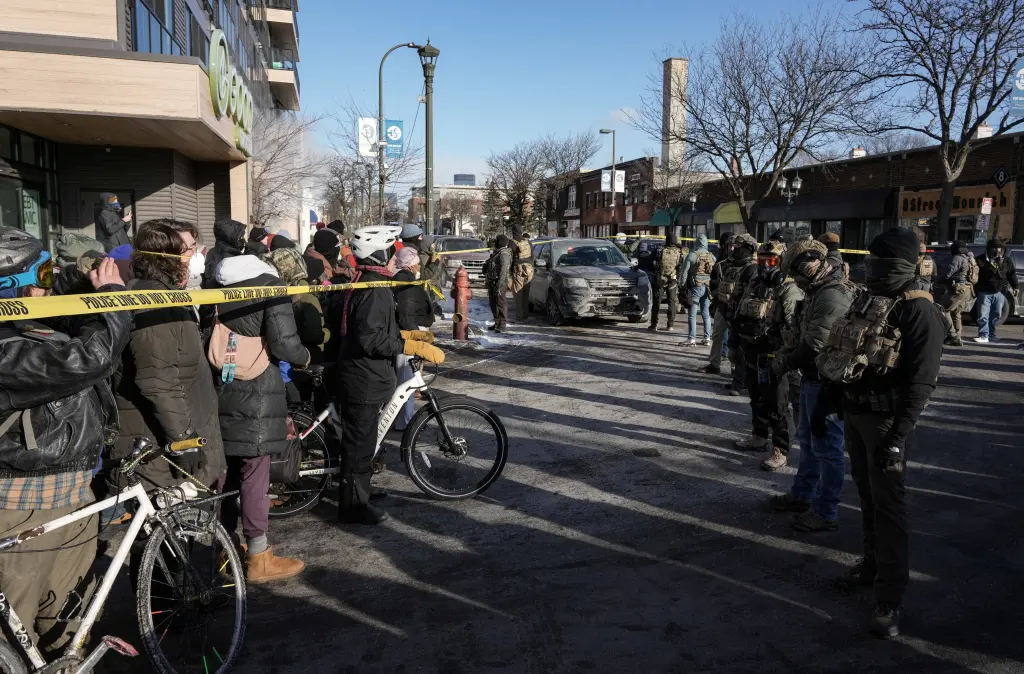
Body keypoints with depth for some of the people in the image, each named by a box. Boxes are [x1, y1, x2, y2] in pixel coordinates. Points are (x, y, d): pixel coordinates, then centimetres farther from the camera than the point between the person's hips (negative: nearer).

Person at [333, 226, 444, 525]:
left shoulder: (363, 283, 13)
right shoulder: (375, 289, -21)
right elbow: (371, 339, -30)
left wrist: (407, 334, 13)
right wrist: (416, 348, -29)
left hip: (361, 377, 11)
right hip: (364, 380, -11)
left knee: (361, 440, 22)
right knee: (360, 442, 1)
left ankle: (359, 490, 38)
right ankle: (353, 504, 13)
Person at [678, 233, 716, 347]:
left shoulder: (692, 255, -9)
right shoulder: (712, 257, 7)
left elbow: (684, 271, -8)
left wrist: (684, 286, 1)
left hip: (695, 287, -5)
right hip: (708, 287, 5)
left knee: (693, 314, -1)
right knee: (706, 313, 11)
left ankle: (692, 339, -2)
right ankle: (707, 338, 13)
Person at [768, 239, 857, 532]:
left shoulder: (833, 295, -23)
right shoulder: (820, 291, 11)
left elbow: (817, 343, -26)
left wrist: (784, 363, -14)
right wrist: (784, 351, 3)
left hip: (826, 382, -11)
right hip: (813, 378, 11)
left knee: (826, 447, 0)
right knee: (808, 440, 22)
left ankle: (825, 512, 11)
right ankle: (802, 494, 38)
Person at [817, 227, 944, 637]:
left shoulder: (918, 311, -14)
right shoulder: (866, 300, 11)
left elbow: (920, 383, -18)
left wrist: (898, 437, -23)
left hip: (885, 419, -7)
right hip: (854, 412, 7)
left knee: (887, 503, -3)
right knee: (866, 493, 18)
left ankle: (889, 599, 4)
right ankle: (873, 563, 35)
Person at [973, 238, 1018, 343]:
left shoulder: (1006, 261, 10)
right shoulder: (981, 260, -4)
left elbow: (1012, 274, 19)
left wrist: (1015, 287, 15)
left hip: (999, 292, 4)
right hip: (985, 292, -4)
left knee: (996, 316, 11)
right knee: (983, 315, -9)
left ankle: (991, 335, 22)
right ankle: (983, 336, -9)